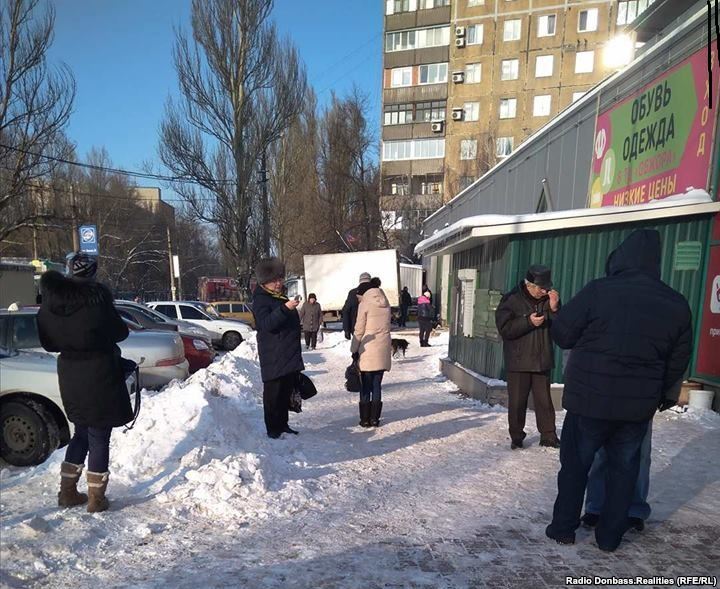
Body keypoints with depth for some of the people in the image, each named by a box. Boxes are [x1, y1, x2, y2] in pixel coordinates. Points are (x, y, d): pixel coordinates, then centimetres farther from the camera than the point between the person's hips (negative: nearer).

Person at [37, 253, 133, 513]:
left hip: (69, 374, 6)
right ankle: (96, 498, 13)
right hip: (99, 374, -6)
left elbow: (48, 341, 6)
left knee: (81, 433, 22)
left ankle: (67, 492, 28)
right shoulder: (96, 296, -16)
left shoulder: (51, 301, 1)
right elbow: (118, 332, -7)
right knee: (99, 438, 5)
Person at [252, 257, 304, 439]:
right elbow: (267, 323, -26)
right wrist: (285, 308, -36)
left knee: (286, 392, 15)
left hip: (290, 357, 9)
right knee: (273, 393, -3)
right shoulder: (260, 300, -9)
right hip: (273, 359, -9)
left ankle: (283, 425, 26)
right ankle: (273, 429, 5)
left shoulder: (281, 298, 18)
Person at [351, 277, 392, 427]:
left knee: (365, 387, 6)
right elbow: (386, 326, 8)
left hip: (368, 351, -5)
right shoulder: (385, 303, 9)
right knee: (377, 385, 11)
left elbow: (359, 330, -9)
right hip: (383, 350, 5)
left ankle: (365, 419, 11)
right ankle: (375, 418, 15)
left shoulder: (365, 304, -8)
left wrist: (354, 350, -1)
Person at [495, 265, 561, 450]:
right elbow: (504, 328, -15)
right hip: (518, 362, -3)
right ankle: (516, 437, 18)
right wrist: (529, 322, -23)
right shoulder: (512, 299, -8)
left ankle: (548, 435, 24)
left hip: (542, 361, 4)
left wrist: (554, 309, -12)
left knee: (544, 400, 11)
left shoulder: (548, 299, 4)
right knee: (517, 402, 4)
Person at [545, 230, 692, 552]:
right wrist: (660, 393, 23)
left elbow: (562, 335, -10)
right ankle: (610, 536, 27)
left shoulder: (599, 291, -14)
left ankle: (563, 528, 23)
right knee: (624, 468, 18)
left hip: (590, 399, -3)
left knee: (575, 463, 12)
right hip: (639, 405, 3)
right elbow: (678, 361, 9)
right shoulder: (677, 304, 1)